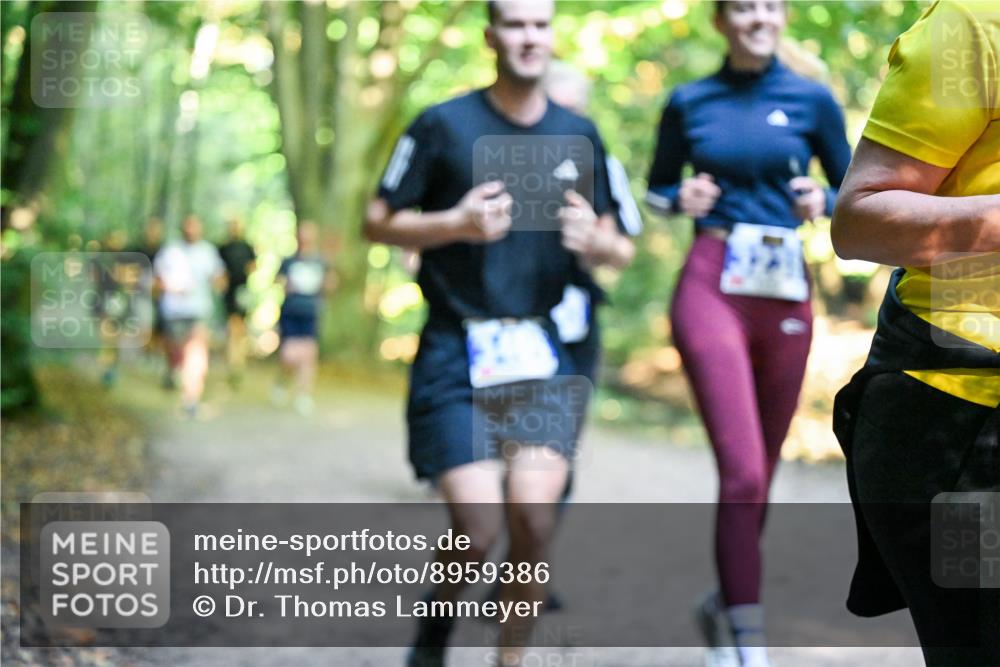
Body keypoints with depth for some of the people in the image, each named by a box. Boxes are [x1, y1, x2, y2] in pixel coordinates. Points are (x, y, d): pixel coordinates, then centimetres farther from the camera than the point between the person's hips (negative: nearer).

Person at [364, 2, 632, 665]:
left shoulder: (579, 135, 9)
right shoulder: (443, 126, -2)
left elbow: (618, 250, 16)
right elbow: (378, 223, 2)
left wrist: (594, 240, -8)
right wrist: (457, 223, -15)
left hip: (542, 354, 3)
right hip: (455, 353, -3)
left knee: (534, 519, -11)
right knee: (478, 529, -9)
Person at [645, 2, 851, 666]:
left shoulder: (813, 100, 6)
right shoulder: (689, 102, 6)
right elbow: (657, 189, 17)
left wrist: (823, 201, -9)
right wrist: (683, 201, -5)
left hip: (785, 292, 2)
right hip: (711, 287, -2)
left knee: (760, 471, 11)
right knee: (742, 468, -15)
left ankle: (726, 604, 34)